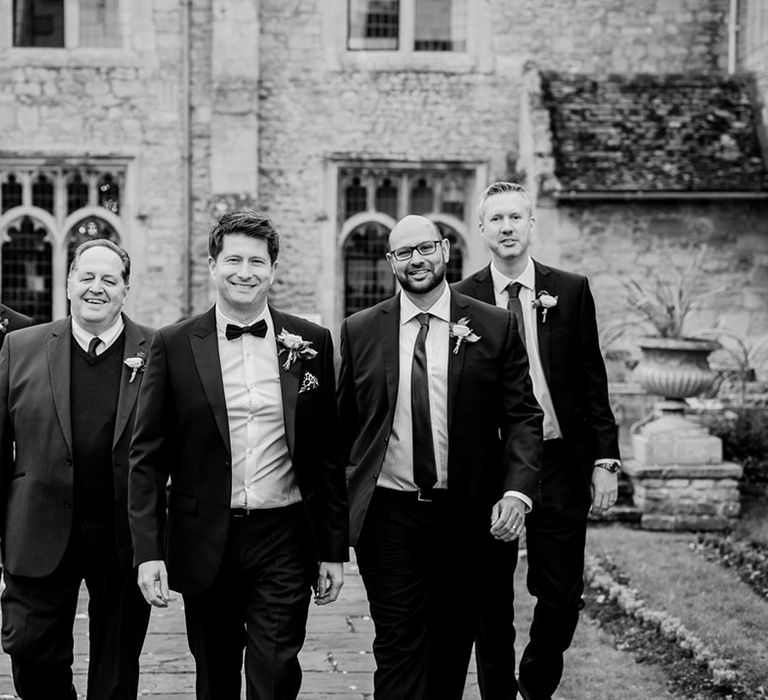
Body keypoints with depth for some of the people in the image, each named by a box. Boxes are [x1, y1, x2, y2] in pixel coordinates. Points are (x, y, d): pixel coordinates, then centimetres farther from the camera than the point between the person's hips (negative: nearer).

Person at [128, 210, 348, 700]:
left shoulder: (311, 343, 3)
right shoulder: (174, 345, 0)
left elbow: (328, 454, 5)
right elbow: (149, 456, 0)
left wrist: (334, 550, 4)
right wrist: (148, 550, -7)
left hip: (284, 541, 0)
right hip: (205, 544, 0)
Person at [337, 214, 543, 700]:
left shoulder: (495, 327, 0)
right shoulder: (361, 331, 4)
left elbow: (523, 417, -1)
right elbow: (344, 420, 10)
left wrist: (517, 491, -14)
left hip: (465, 515, 1)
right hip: (388, 515, 0)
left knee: (453, 646, 13)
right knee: (398, 646, -3)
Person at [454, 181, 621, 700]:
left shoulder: (571, 291, 4)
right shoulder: (461, 300, 1)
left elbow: (592, 381, 5)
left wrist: (605, 459, -1)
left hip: (560, 460, 1)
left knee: (563, 594, 4)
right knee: (491, 598, 7)